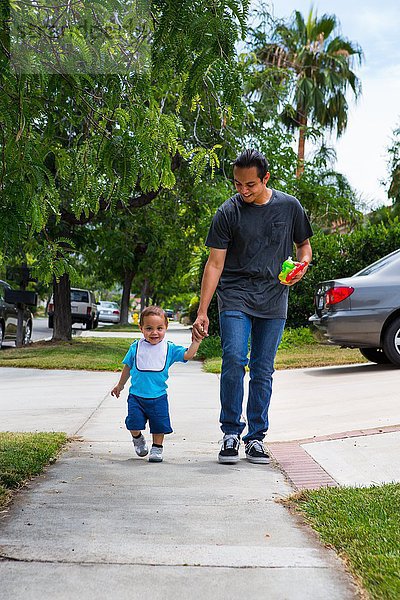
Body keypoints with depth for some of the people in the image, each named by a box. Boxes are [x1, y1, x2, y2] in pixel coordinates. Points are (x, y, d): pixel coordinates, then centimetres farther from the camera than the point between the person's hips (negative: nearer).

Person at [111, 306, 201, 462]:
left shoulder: (169, 348, -1)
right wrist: (120, 385, 23)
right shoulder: (136, 347, 1)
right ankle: (138, 438, 25)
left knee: (159, 424, 4)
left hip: (158, 396, 0)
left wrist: (196, 341, -21)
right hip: (136, 395, 0)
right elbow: (128, 367, 14)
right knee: (134, 422, -7)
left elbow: (187, 355, -7)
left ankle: (157, 448, 26)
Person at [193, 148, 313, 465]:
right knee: (234, 360, -17)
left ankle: (256, 438, 13)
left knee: (263, 370, 3)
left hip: (274, 300, 2)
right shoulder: (228, 213, -3)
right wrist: (202, 312, -9)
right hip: (235, 296, -2)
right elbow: (215, 264, -3)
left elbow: (304, 244, 18)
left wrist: (302, 265, -7)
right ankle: (231, 433, -2)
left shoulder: (290, 206, 4)